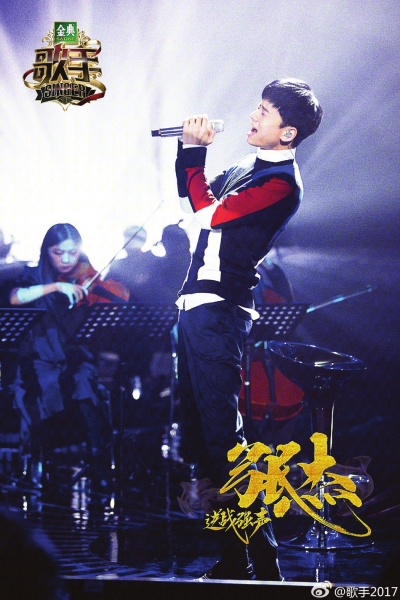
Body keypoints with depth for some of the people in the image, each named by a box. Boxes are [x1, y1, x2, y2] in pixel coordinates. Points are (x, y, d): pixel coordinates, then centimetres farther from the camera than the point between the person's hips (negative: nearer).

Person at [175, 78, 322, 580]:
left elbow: (210, 213, -17)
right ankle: (233, 557, 15)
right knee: (197, 434, 10)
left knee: (222, 433, -14)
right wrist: (189, 149, 14)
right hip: (194, 307, 10)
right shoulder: (247, 167, 17)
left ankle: (263, 561, -12)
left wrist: (195, 153, -10)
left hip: (218, 313, -10)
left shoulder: (282, 183, -12)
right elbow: (193, 202, 27)